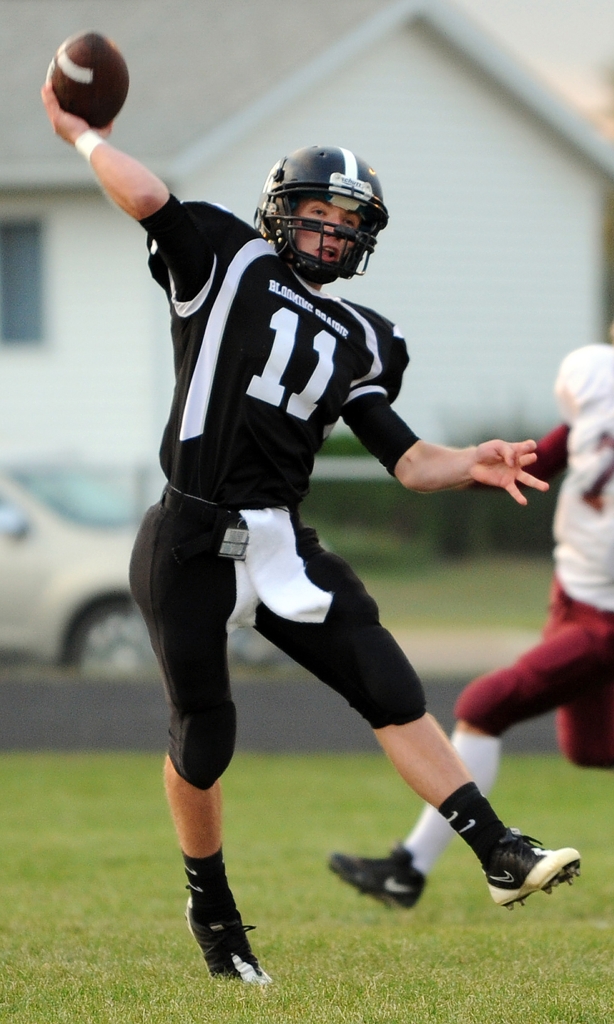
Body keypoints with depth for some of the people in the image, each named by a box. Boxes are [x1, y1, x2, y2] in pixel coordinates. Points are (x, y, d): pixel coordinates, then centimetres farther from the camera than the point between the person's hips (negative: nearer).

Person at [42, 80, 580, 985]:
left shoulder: (356, 341, 16)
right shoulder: (229, 264, 0)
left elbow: (404, 458, 11)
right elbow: (150, 198, -18)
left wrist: (473, 465, -7)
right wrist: (80, 133, -7)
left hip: (283, 550, 5)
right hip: (191, 550, -4)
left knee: (393, 690, -6)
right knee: (203, 737, 1)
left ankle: (501, 854, -9)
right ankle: (211, 908, 21)